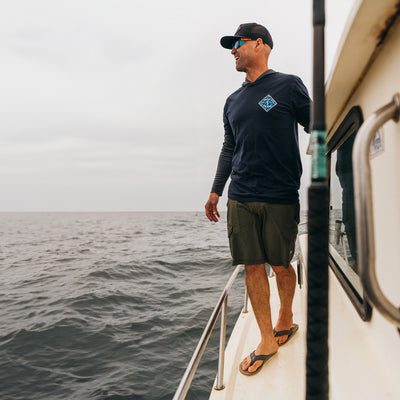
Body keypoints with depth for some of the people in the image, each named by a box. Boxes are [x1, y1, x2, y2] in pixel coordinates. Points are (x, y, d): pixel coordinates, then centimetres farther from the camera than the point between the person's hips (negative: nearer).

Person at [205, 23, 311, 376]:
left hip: (280, 197, -4)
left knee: (280, 265, 5)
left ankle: (285, 319, 32)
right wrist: (216, 190, 17)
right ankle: (267, 340, 15)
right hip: (240, 199, 4)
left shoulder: (288, 85, 4)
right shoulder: (233, 101, 18)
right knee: (253, 266, 3)